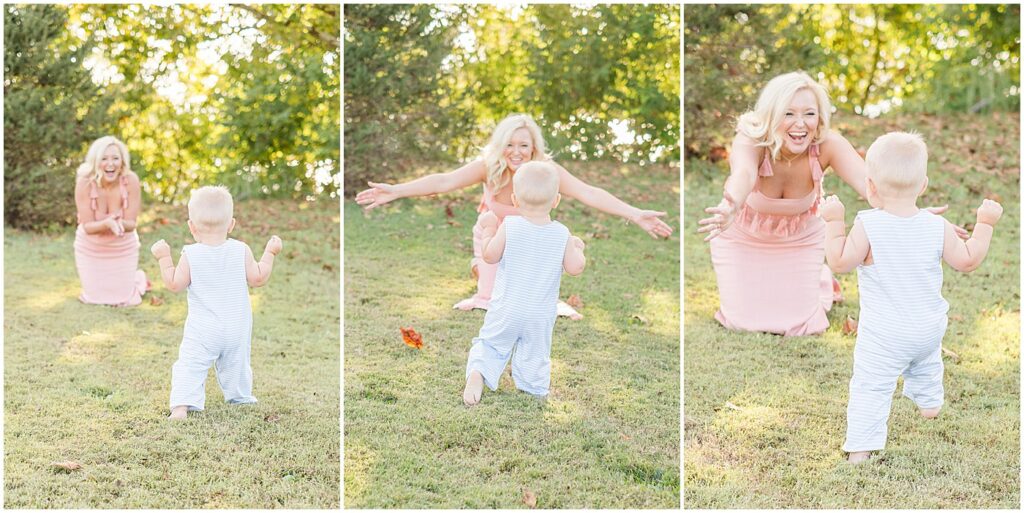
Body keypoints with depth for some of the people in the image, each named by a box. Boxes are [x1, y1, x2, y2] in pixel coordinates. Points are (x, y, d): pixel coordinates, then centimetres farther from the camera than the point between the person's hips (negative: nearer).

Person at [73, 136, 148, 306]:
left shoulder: (130, 180, -25)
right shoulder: (85, 183, -26)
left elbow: (131, 224, -21)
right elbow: (87, 226, -23)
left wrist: (120, 224, -45)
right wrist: (107, 223, -44)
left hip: (123, 247, 0)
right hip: (91, 248, 0)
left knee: (123, 299, 6)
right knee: (94, 298, 9)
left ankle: (138, 278, 38)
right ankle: (95, 283, 43)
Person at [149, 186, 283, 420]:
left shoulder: (190, 255, -10)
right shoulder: (241, 251, -6)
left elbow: (174, 284, -5)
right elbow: (258, 278, -1)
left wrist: (164, 258, 4)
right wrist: (270, 253, 8)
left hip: (202, 330, -2)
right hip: (237, 328, 3)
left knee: (189, 366, 0)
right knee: (236, 365, 21)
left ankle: (181, 405, -14)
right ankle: (241, 398, 36)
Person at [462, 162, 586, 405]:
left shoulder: (509, 226, -12)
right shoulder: (562, 234, -8)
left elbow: (490, 256, -7)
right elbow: (575, 268, -8)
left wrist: (488, 229, 7)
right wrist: (578, 250, 11)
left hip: (506, 310, -1)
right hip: (541, 315, 1)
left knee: (491, 345, 10)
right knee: (535, 355, 19)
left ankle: (477, 373, -12)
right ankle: (534, 388, 15)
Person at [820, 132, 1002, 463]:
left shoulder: (868, 227, -20)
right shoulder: (938, 228, -9)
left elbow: (839, 262, -18)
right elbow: (968, 261, 0)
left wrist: (834, 221, -9)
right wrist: (985, 223, 11)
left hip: (883, 336, -5)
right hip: (929, 329, 5)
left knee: (870, 388, -1)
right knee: (927, 365, 34)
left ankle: (860, 448, -7)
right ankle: (928, 404, 60)